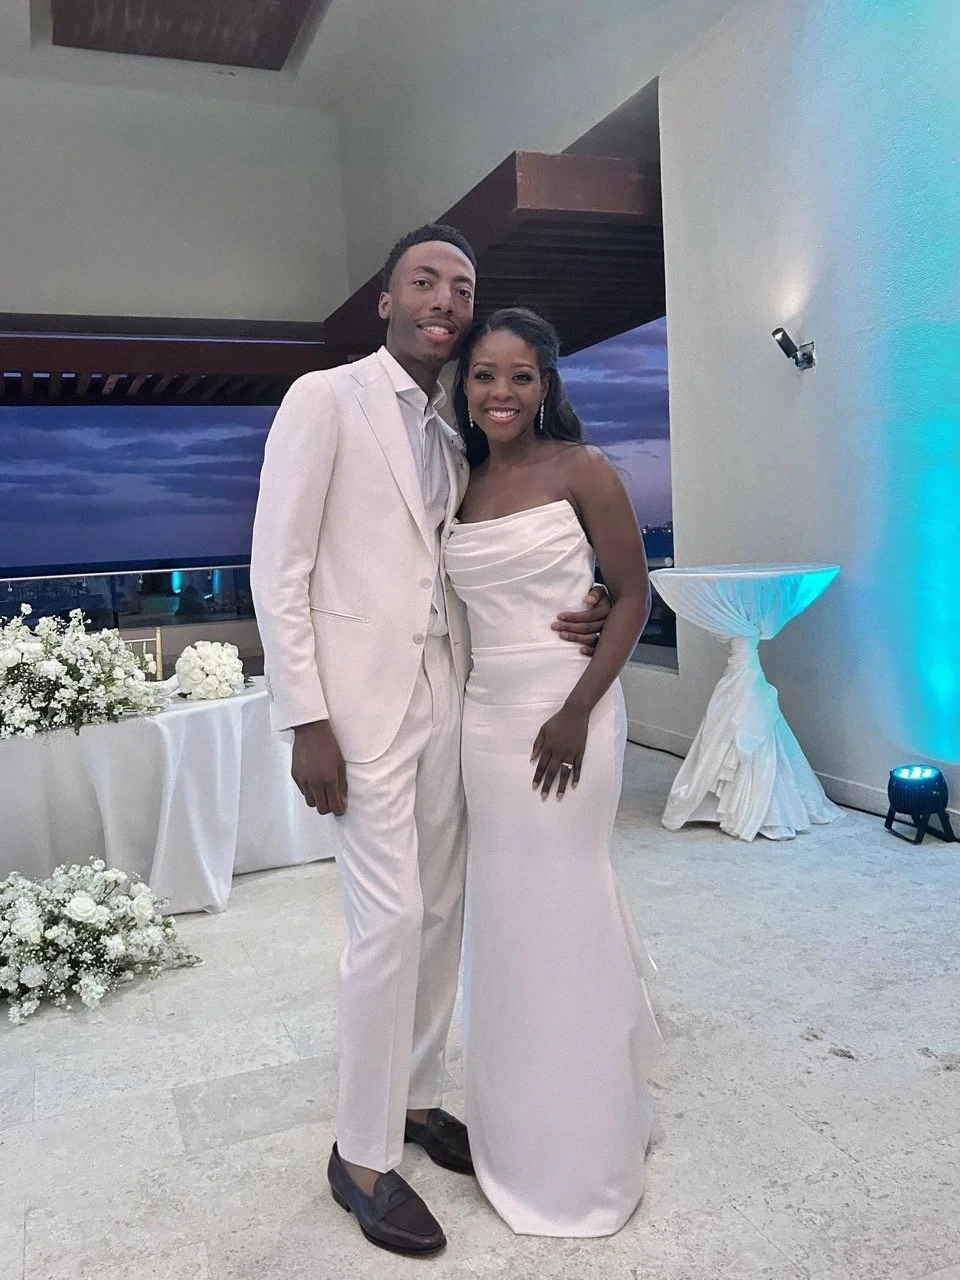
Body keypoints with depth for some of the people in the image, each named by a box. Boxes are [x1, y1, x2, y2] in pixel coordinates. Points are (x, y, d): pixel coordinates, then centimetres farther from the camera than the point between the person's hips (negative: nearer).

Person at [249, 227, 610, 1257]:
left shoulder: (453, 441, 15)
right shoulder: (325, 398, -4)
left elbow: (456, 577, 14)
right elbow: (277, 567, -10)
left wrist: (565, 617, -5)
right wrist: (307, 722, -15)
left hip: (445, 697, 7)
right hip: (363, 700, -6)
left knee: (440, 912, 12)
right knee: (391, 920, -5)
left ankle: (415, 1096, 32)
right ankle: (362, 1154, 14)